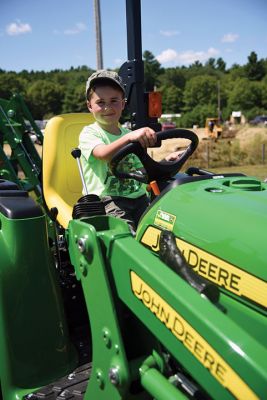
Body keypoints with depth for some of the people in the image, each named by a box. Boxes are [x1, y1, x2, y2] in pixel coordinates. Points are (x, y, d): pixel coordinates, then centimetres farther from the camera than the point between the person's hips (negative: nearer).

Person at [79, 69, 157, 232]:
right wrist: (129, 137, -40)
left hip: (138, 197, 5)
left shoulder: (129, 134, 19)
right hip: (106, 199, -5)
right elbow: (103, 154, -24)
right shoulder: (88, 133, 0)